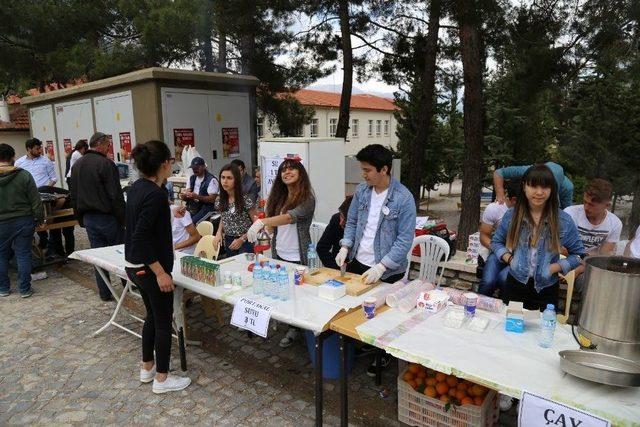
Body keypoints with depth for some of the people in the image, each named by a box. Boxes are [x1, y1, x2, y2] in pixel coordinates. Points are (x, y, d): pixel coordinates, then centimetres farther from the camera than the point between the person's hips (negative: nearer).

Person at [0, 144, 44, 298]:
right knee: (23, 255, 5)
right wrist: (40, 218, 4)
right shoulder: (24, 175, -10)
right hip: (23, 221, -1)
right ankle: (25, 289, 10)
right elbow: (36, 201, -8)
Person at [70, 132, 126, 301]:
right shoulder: (106, 164, -14)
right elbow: (116, 196, -17)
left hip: (88, 218, 7)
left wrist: (80, 219, 21)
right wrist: (123, 218, -10)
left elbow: (74, 196, 16)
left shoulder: (76, 165, 11)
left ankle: (104, 293, 15)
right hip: (107, 217, -6)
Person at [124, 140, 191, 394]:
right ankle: (161, 379, 20)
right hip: (150, 268, -9)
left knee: (152, 316, 23)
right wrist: (161, 272, -24)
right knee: (164, 321, 6)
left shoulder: (137, 188, 4)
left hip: (135, 266, 9)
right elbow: (141, 237, -27)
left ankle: (147, 368, 37)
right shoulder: (156, 194, -24)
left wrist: (169, 214, 34)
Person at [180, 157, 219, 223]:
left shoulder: (211, 180, -8)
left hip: (205, 208, -6)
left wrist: (197, 197, -24)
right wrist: (184, 196, -9)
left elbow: (212, 199, -13)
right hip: (192, 207, 6)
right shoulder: (192, 178, 15)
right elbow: (187, 192, 16)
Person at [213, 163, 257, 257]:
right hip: (228, 242, 5)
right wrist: (219, 233, 0)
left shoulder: (246, 199, -15)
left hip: (245, 242, -5)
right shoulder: (219, 200, 1)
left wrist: (242, 239, -18)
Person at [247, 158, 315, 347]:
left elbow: (291, 217, -32)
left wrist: (262, 222, -43)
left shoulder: (307, 199, -14)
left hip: (297, 257, -5)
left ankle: (295, 328, 27)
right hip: (279, 254, 5)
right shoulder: (280, 197, 6)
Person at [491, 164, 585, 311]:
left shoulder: (563, 220, -8)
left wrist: (554, 267, -13)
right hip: (514, 285, 1)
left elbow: (578, 254, 1)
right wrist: (509, 258, -9)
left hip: (546, 291, 0)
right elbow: (496, 241, 8)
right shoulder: (511, 215, -5)